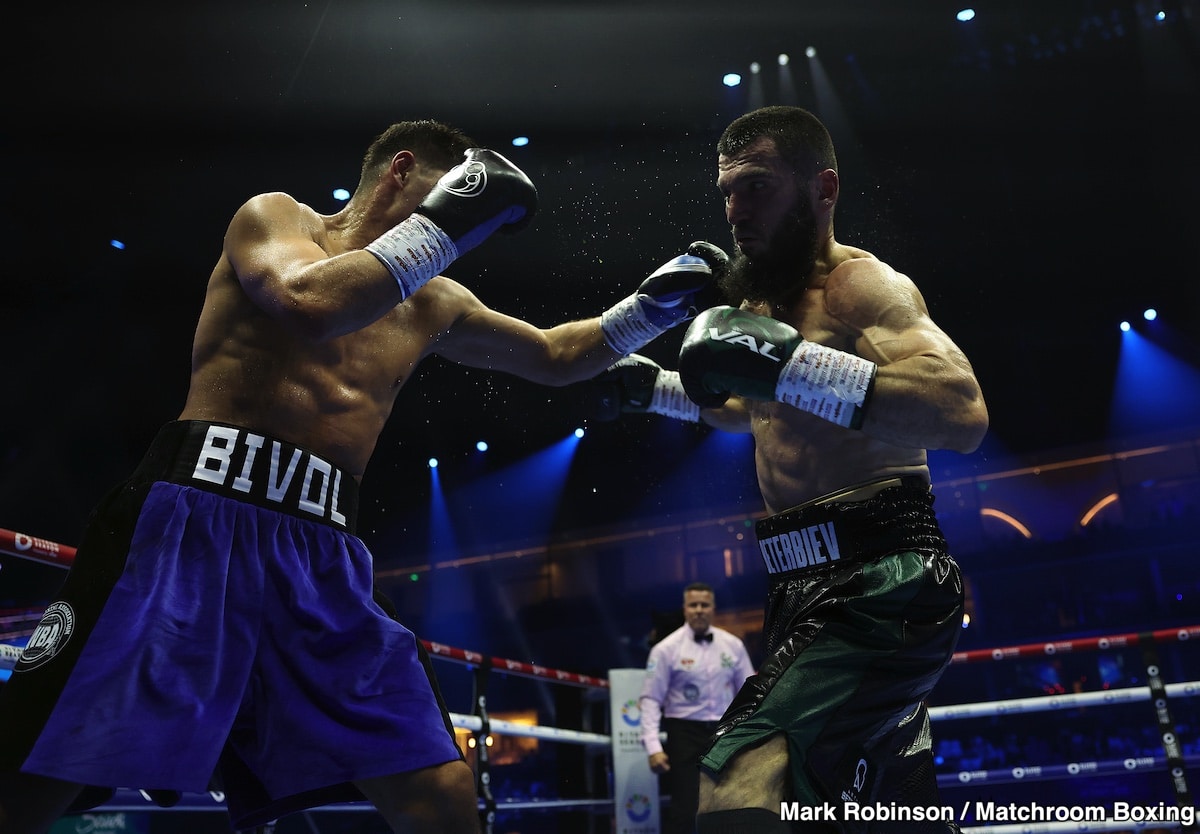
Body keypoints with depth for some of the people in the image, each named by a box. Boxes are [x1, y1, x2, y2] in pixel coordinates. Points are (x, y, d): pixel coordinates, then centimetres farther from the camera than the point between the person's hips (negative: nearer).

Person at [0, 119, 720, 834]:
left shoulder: (435, 304, 23)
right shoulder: (276, 214, 7)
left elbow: (553, 356, 34)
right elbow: (313, 303, -16)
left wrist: (650, 307, 23)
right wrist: (444, 224, -9)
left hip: (323, 549, 5)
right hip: (198, 514, -5)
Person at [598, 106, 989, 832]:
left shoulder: (860, 284, -11)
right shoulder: (762, 299, 15)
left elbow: (963, 414, -30)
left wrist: (786, 362, -32)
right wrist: (652, 386, 25)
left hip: (881, 583, -9)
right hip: (808, 582, 10)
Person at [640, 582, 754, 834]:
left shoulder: (732, 645, 3)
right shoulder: (667, 649, -7)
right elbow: (651, 700, -8)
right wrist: (653, 747, -16)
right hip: (685, 733, -4)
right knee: (684, 808, -7)